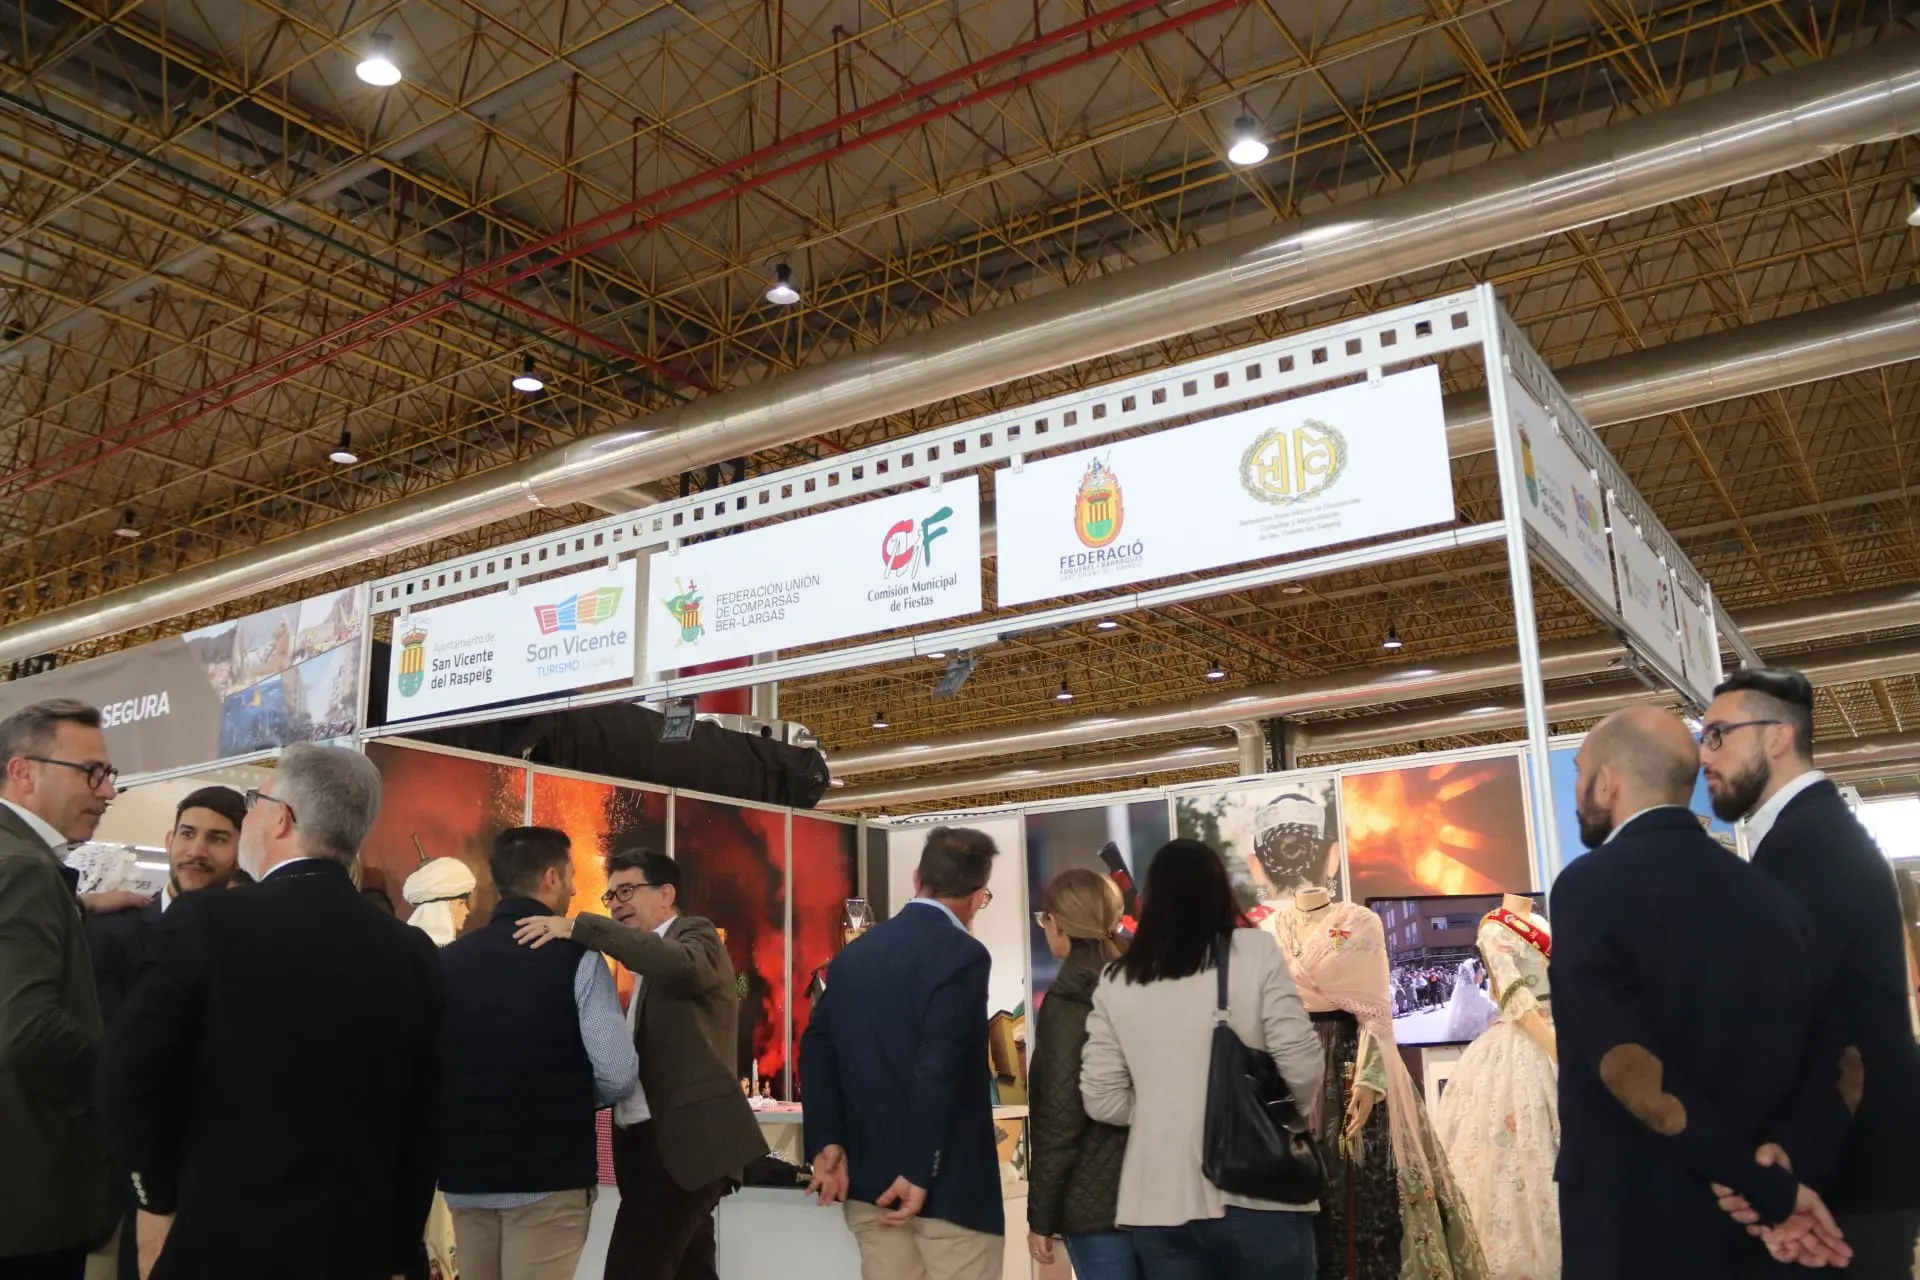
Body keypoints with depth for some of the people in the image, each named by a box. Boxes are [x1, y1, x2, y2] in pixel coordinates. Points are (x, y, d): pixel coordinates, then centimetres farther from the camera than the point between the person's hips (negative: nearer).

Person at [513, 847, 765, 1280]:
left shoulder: (696, 934, -4)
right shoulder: (650, 965, 20)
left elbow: (682, 965, -29)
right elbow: (638, 1051, 12)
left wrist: (578, 927, -29)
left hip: (682, 1139, -9)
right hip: (657, 1139, 9)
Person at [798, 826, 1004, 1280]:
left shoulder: (854, 953, 8)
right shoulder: (961, 954, -14)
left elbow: (817, 1049, 6)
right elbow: (941, 1067, -21)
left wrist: (827, 1144, 3)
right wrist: (920, 1173, -17)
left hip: (866, 1178, 7)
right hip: (948, 1181, -6)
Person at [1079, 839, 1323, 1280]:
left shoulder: (1115, 982, 2)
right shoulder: (1255, 953, -4)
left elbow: (1103, 1102, 0)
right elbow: (1302, 1072, -8)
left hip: (1160, 1204, 2)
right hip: (1255, 1196, -2)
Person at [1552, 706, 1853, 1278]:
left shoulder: (1589, 886, -15)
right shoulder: (1771, 896, 5)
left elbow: (1630, 1070, -20)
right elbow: (1834, 1056, 3)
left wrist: (1771, 1190, -13)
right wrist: (1783, 1155, -10)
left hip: (1631, 1229, -6)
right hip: (1749, 1234, 6)